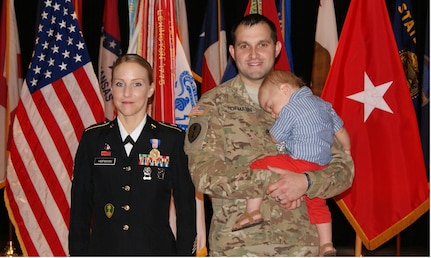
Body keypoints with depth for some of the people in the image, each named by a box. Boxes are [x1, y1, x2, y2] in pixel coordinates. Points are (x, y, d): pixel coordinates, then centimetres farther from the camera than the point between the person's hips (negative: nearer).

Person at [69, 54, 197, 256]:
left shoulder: (172, 139, -1)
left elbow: (186, 209, 1)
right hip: (103, 249, 1)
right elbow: (80, 208, 7)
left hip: (156, 249, -1)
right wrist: (78, 253, 3)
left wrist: (185, 252, -2)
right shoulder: (93, 139, 4)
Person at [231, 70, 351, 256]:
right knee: (317, 205, 22)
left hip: (299, 164, -8)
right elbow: (340, 130, 22)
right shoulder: (323, 104, 16)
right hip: (322, 167, 8)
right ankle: (326, 245, 25)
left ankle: (253, 211, -7)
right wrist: (346, 150, 39)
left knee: (258, 167, -2)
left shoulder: (289, 110, -7)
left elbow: (274, 138, 0)